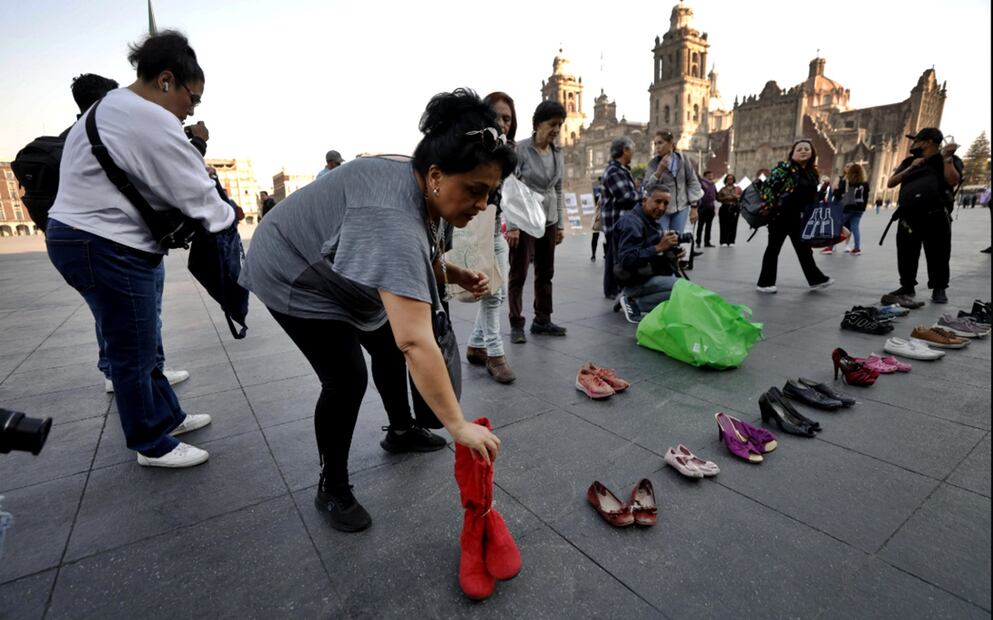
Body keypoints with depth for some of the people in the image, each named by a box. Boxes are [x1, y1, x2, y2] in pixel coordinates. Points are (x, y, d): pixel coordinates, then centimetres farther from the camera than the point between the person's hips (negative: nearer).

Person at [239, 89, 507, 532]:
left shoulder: (423, 191, -11)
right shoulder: (393, 218, -40)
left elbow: (419, 258, 7)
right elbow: (417, 342, -45)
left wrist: (455, 275, -10)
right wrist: (459, 426, -42)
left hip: (340, 271, 9)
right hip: (297, 274, -9)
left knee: (387, 348, 14)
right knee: (346, 378, -12)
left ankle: (400, 430, 35)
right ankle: (331, 489, 9)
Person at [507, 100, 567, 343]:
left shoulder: (557, 152, 9)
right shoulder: (520, 149, -9)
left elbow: (558, 190, 14)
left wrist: (561, 224, 11)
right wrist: (511, 226, -16)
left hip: (549, 221, 6)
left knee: (546, 273, 9)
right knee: (518, 274, -1)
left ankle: (542, 320, 20)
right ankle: (516, 325, 7)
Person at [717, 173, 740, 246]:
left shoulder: (737, 188, 15)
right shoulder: (723, 189, 14)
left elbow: (742, 196, 7)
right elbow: (718, 198, 9)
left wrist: (736, 196, -10)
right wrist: (725, 198, -7)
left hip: (734, 208, 0)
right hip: (725, 208, 0)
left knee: (733, 225, -7)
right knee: (724, 225, -7)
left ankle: (731, 241, -2)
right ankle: (724, 241, -3)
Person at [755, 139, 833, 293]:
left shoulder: (812, 172, 11)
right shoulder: (785, 168, -11)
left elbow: (812, 195, 22)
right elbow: (767, 186, -17)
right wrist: (770, 206, -21)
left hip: (797, 217, 8)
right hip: (780, 215, -7)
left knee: (804, 248, 15)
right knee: (774, 248, -1)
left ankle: (815, 278, 25)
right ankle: (765, 283, 6)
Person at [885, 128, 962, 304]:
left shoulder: (948, 160, 8)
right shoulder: (909, 162, 19)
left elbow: (953, 181, -9)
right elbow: (890, 183, 9)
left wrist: (947, 158, -10)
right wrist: (910, 168, -2)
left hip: (936, 217, -4)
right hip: (908, 218, 4)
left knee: (938, 256, -1)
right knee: (906, 255, 7)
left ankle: (939, 289, 9)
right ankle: (907, 286, 18)